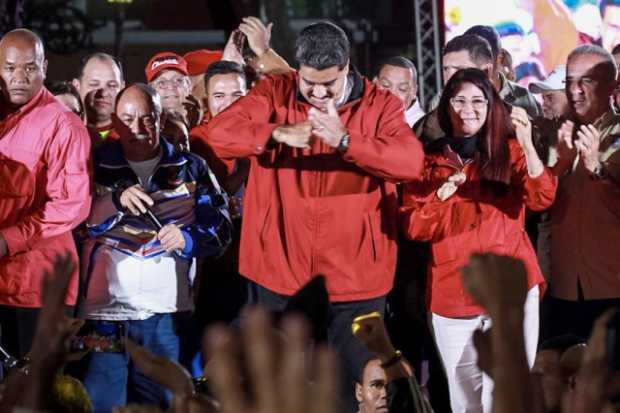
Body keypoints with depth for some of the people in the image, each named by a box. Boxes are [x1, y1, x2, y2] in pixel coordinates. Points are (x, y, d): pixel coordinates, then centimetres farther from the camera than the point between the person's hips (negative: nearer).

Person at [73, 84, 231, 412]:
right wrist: (116, 200, -19)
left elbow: (221, 227, 4)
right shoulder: (95, 166, 7)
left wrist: (188, 239, -16)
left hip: (166, 314, 1)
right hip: (104, 313, -1)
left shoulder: (191, 168, 9)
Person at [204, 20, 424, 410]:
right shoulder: (275, 93, 1)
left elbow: (411, 162, -18)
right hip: (280, 274, 1)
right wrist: (279, 133, -29)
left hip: (355, 279, -1)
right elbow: (219, 133, -12)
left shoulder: (381, 104, -2)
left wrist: (344, 140, -31)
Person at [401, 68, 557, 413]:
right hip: (452, 294, 2)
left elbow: (541, 200, -12)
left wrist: (527, 143, -26)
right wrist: (441, 195, -14)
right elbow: (413, 228, 4)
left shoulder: (509, 150, 4)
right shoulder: (431, 160, 8)